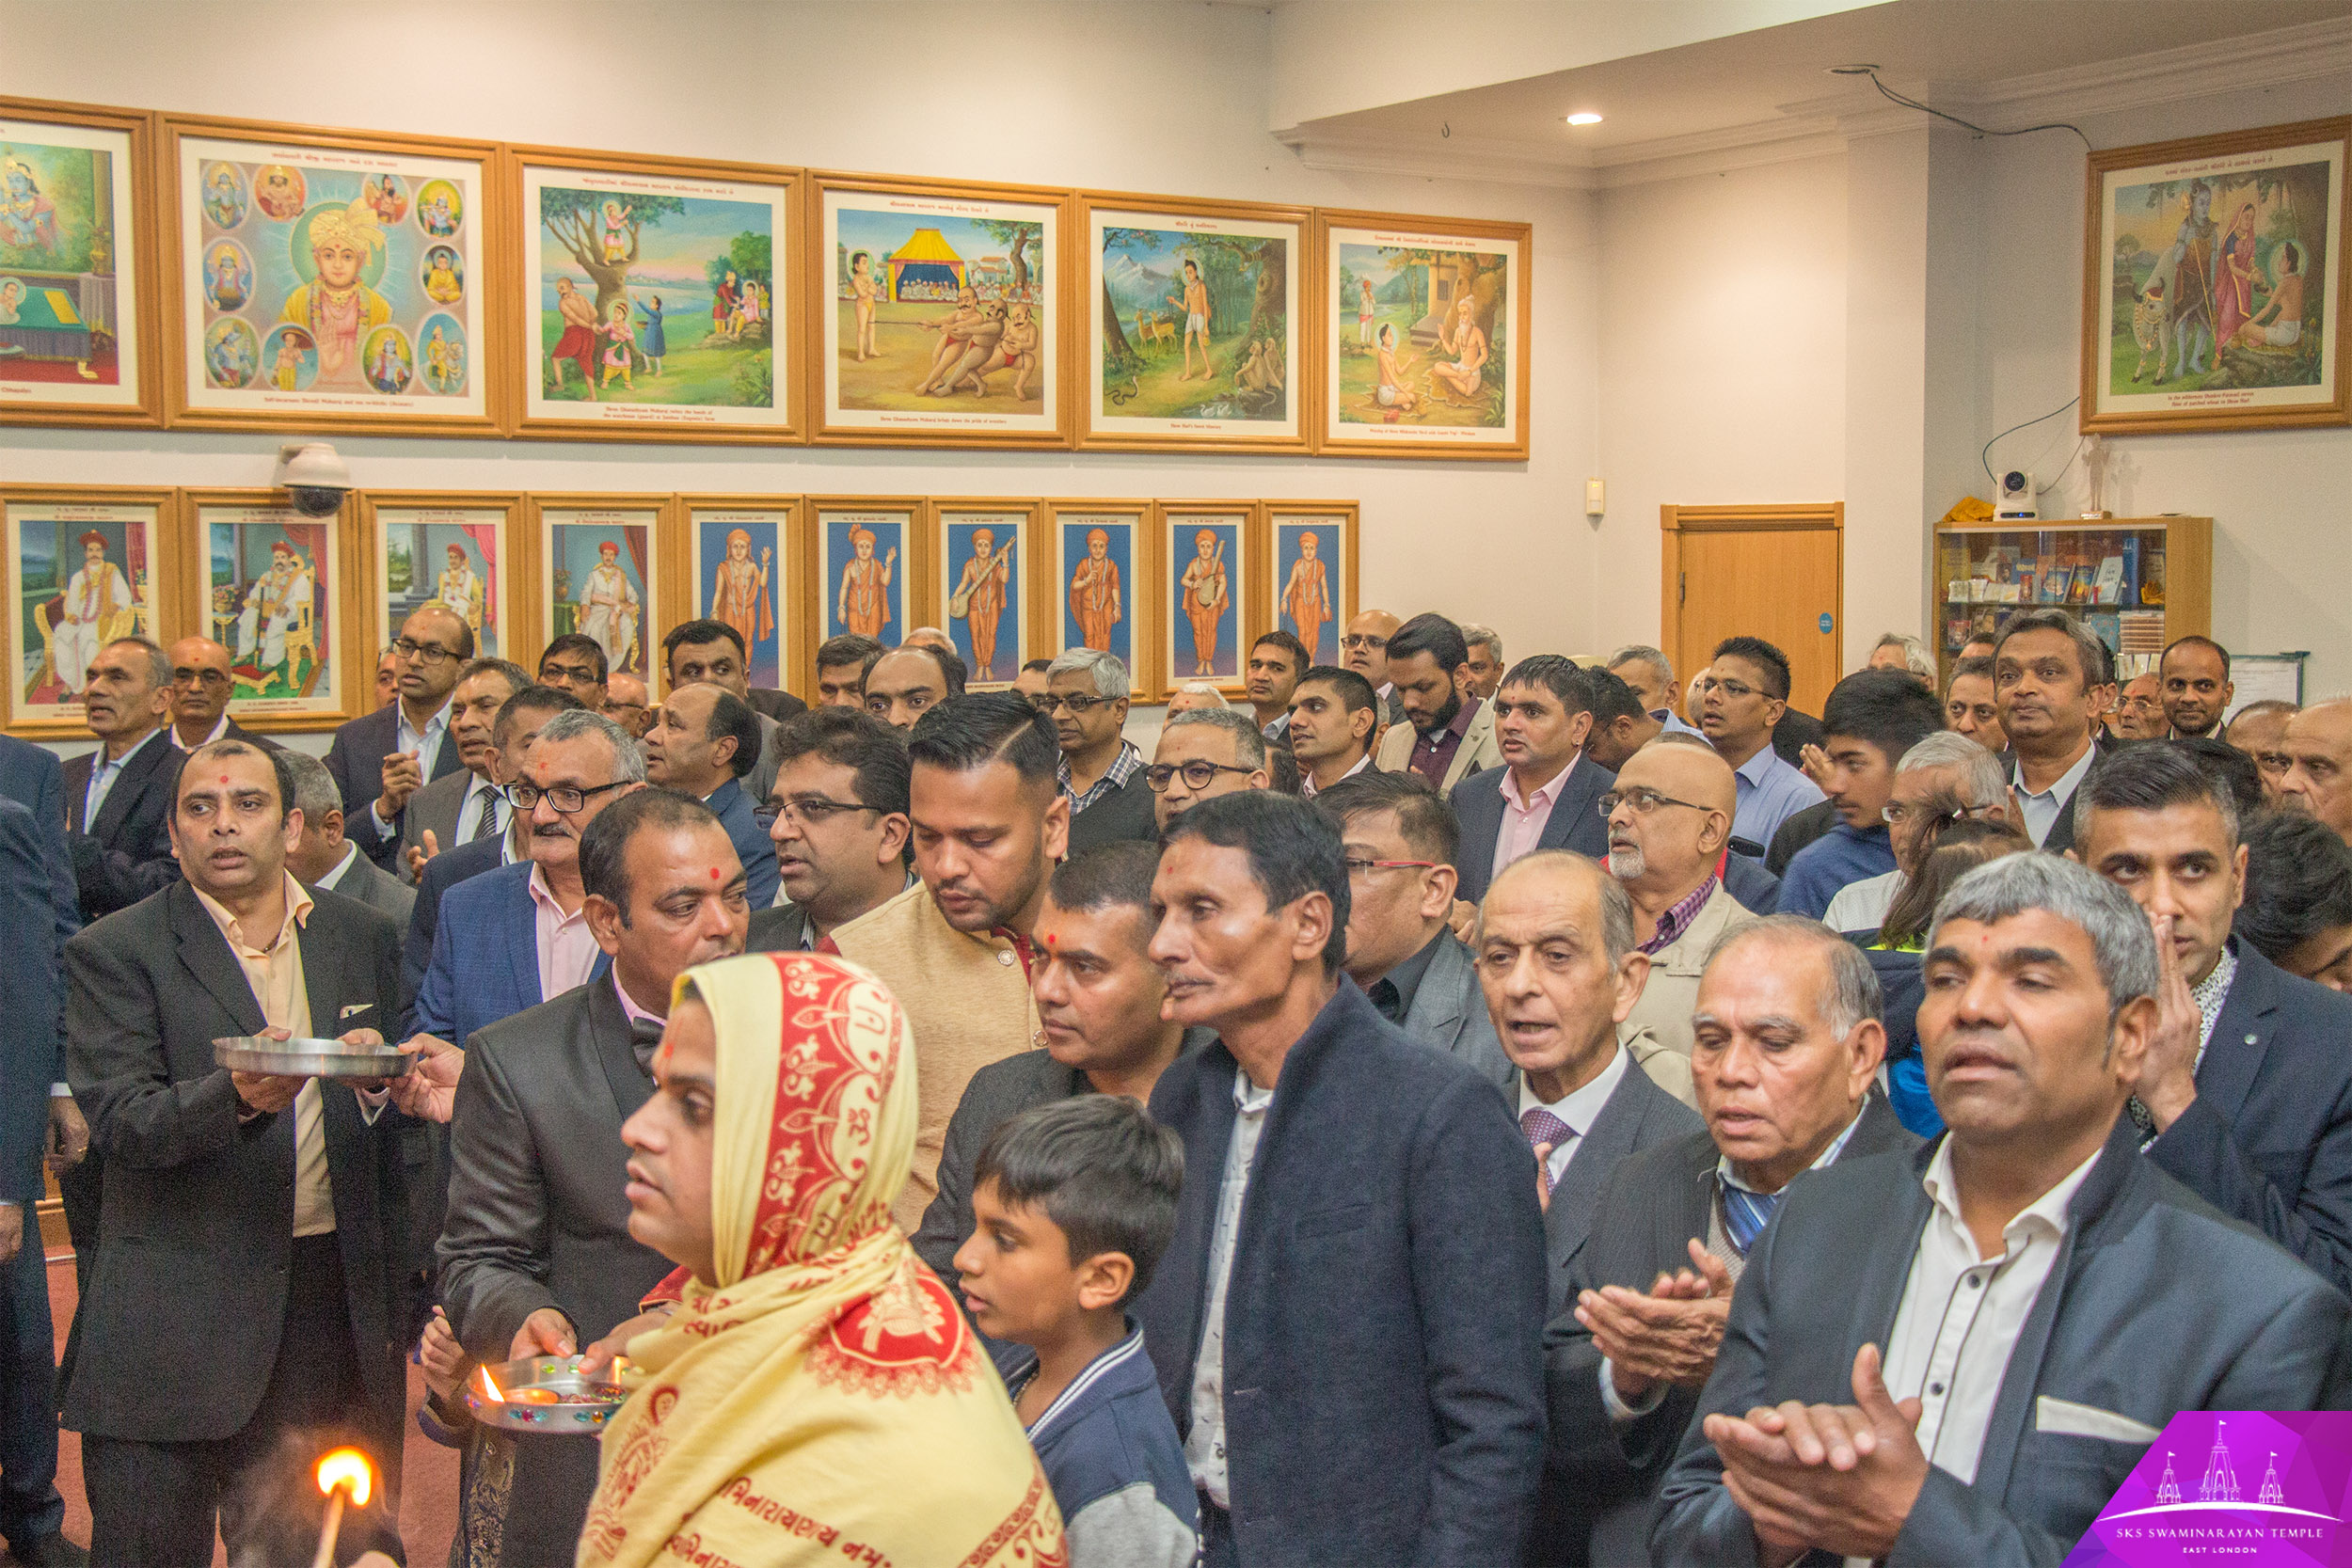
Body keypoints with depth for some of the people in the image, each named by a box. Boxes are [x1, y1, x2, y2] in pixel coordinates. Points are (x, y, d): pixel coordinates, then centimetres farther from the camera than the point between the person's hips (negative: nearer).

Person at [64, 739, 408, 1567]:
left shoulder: (364, 937, 11)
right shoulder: (114, 952, -1)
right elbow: (120, 1120, -12)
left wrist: (376, 1084, -10)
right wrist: (239, 1096, -30)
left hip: (336, 1303, 3)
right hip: (176, 1322, -3)